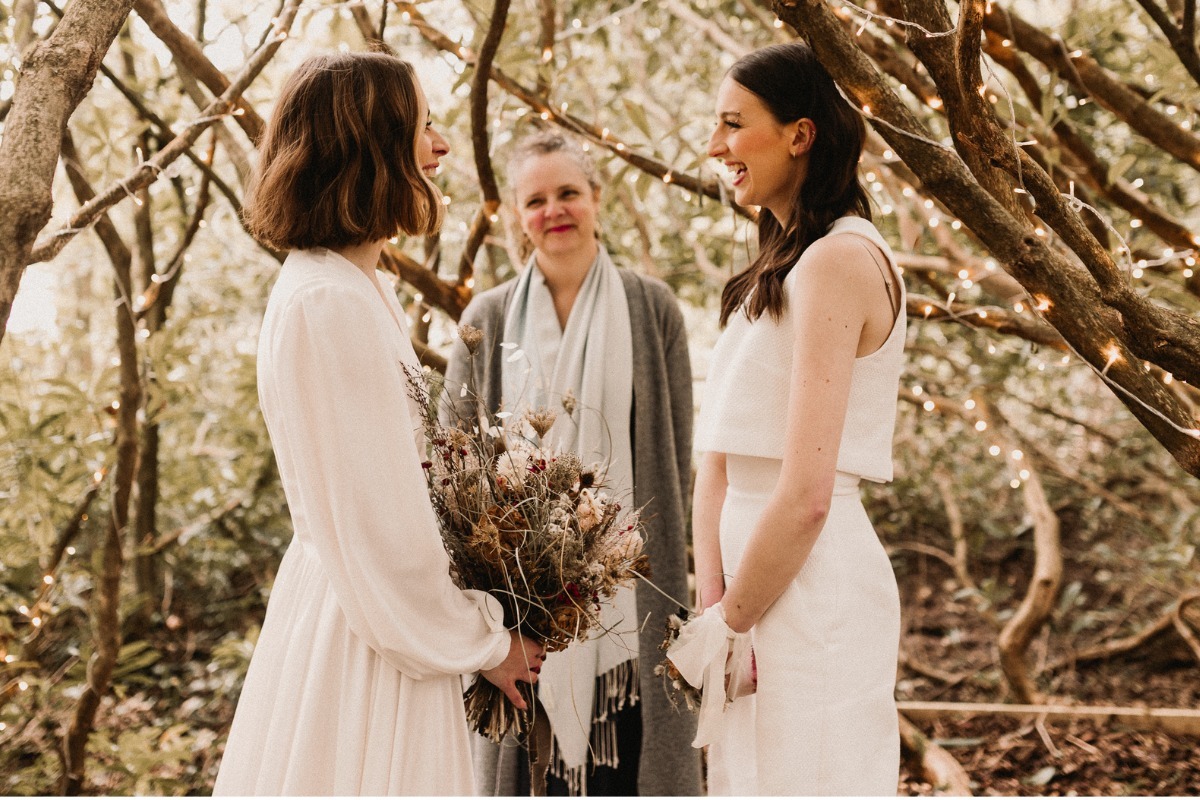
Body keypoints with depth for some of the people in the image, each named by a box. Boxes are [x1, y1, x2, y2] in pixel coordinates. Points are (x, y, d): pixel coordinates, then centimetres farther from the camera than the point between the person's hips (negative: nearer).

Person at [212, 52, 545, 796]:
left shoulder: (351, 288, 9)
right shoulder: (329, 304, -21)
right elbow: (376, 523, -20)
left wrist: (472, 623, 12)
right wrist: (482, 642, -9)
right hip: (370, 625, -9)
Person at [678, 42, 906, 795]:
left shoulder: (838, 261, -14)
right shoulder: (777, 270, 14)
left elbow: (806, 494, -20)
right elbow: (720, 463, 9)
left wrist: (728, 622, -10)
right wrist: (714, 605, -2)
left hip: (813, 587, -9)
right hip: (762, 576, 9)